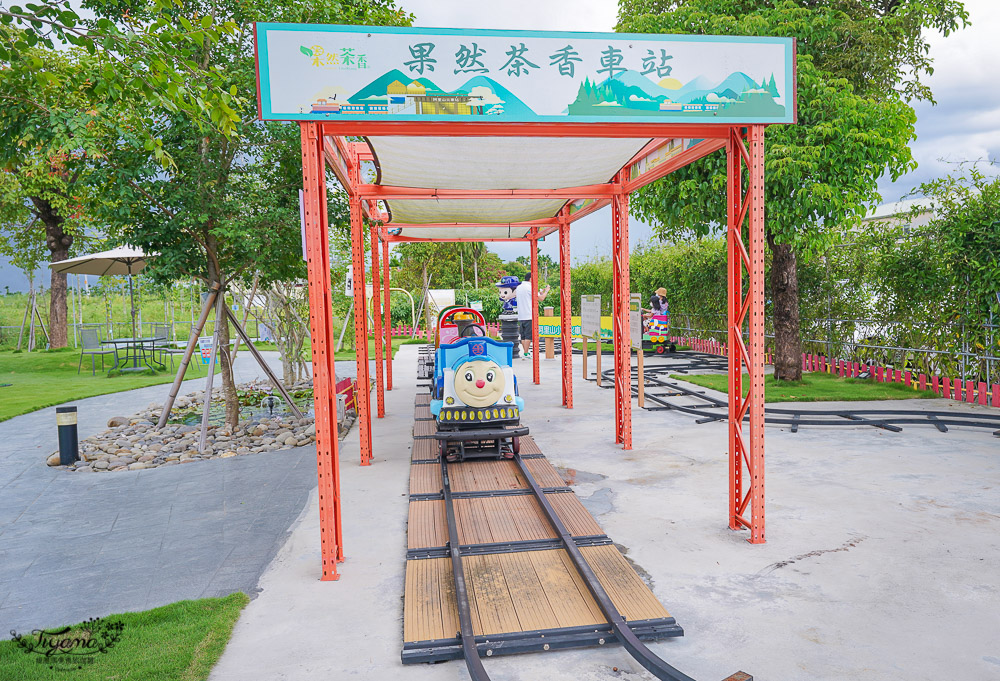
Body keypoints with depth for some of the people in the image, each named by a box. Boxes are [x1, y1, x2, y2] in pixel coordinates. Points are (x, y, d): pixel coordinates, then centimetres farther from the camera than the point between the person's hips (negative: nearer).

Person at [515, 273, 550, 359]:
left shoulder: (519, 287, 15)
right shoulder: (530, 287, -10)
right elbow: (541, 298, -10)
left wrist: (539, 293, 26)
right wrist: (546, 291, 8)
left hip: (520, 316, 8)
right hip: (529, 316, -8)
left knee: (523, 336, 10)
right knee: (528, 336, -6)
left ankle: (525, 351, 15)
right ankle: (525, 353, -7)